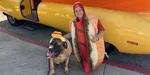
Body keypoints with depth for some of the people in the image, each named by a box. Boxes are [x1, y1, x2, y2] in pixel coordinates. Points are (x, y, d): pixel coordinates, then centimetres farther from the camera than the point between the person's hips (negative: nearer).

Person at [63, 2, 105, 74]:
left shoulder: (92, 20, -19)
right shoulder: (73, 23, -4)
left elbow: (102, 31, -12)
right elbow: (72, 33, 14)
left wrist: (97, 37, -32)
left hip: (92, 48, -3)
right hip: (82, 48, 3)